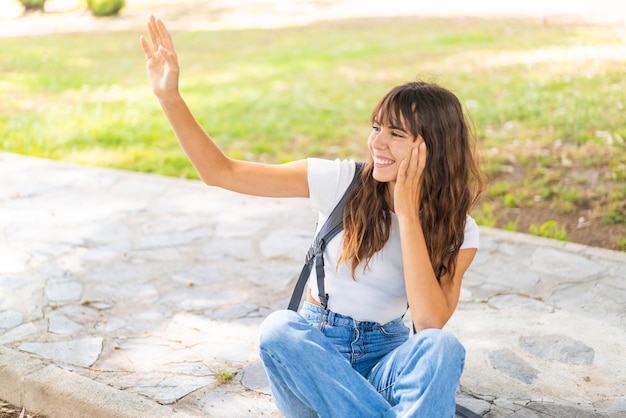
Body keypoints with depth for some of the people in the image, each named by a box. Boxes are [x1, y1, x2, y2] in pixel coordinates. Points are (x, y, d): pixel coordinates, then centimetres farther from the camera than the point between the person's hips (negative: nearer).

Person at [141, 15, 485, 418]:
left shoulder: (457, 232, -7)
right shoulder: (341, 181, -9)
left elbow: (429, 321, -23)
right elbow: (220, 171, -10)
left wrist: (407, 211, -23)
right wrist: (170, 95, -21)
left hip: (384, 358, 0)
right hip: (314, 350, 1)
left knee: (443, 348, -32)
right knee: (278, 329, -34)